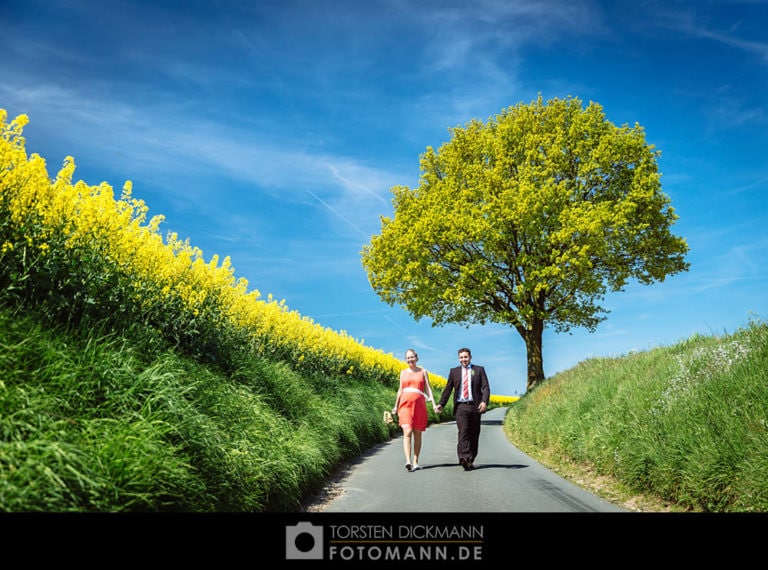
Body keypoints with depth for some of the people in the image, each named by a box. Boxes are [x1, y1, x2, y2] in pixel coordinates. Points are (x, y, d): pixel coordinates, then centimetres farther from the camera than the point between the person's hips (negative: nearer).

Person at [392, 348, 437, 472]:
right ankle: (408, 461, -23)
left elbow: (428, 388, 5)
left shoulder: (423, 372, 9)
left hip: (419, 405, 0)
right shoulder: (403, 372, 13)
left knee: (417, 434, 5)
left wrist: (434, 404, -7)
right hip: (406, 404, 0)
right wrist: (396, 406, 19)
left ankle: (415, 462, 15)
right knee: (407, 432, -15)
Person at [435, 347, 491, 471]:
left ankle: (471, 460, 14)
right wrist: (441, 404, -2)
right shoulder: (454, 371, 12)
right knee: (463, 431, -16)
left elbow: (486, 387, 0)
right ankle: (464, 458, -27)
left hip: (475, 406, 1)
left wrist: (484, 402, -17)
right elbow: (448, 389, 10)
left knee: (474, 434, 5)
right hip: (461, 406, -1)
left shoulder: (479, 370, 9)